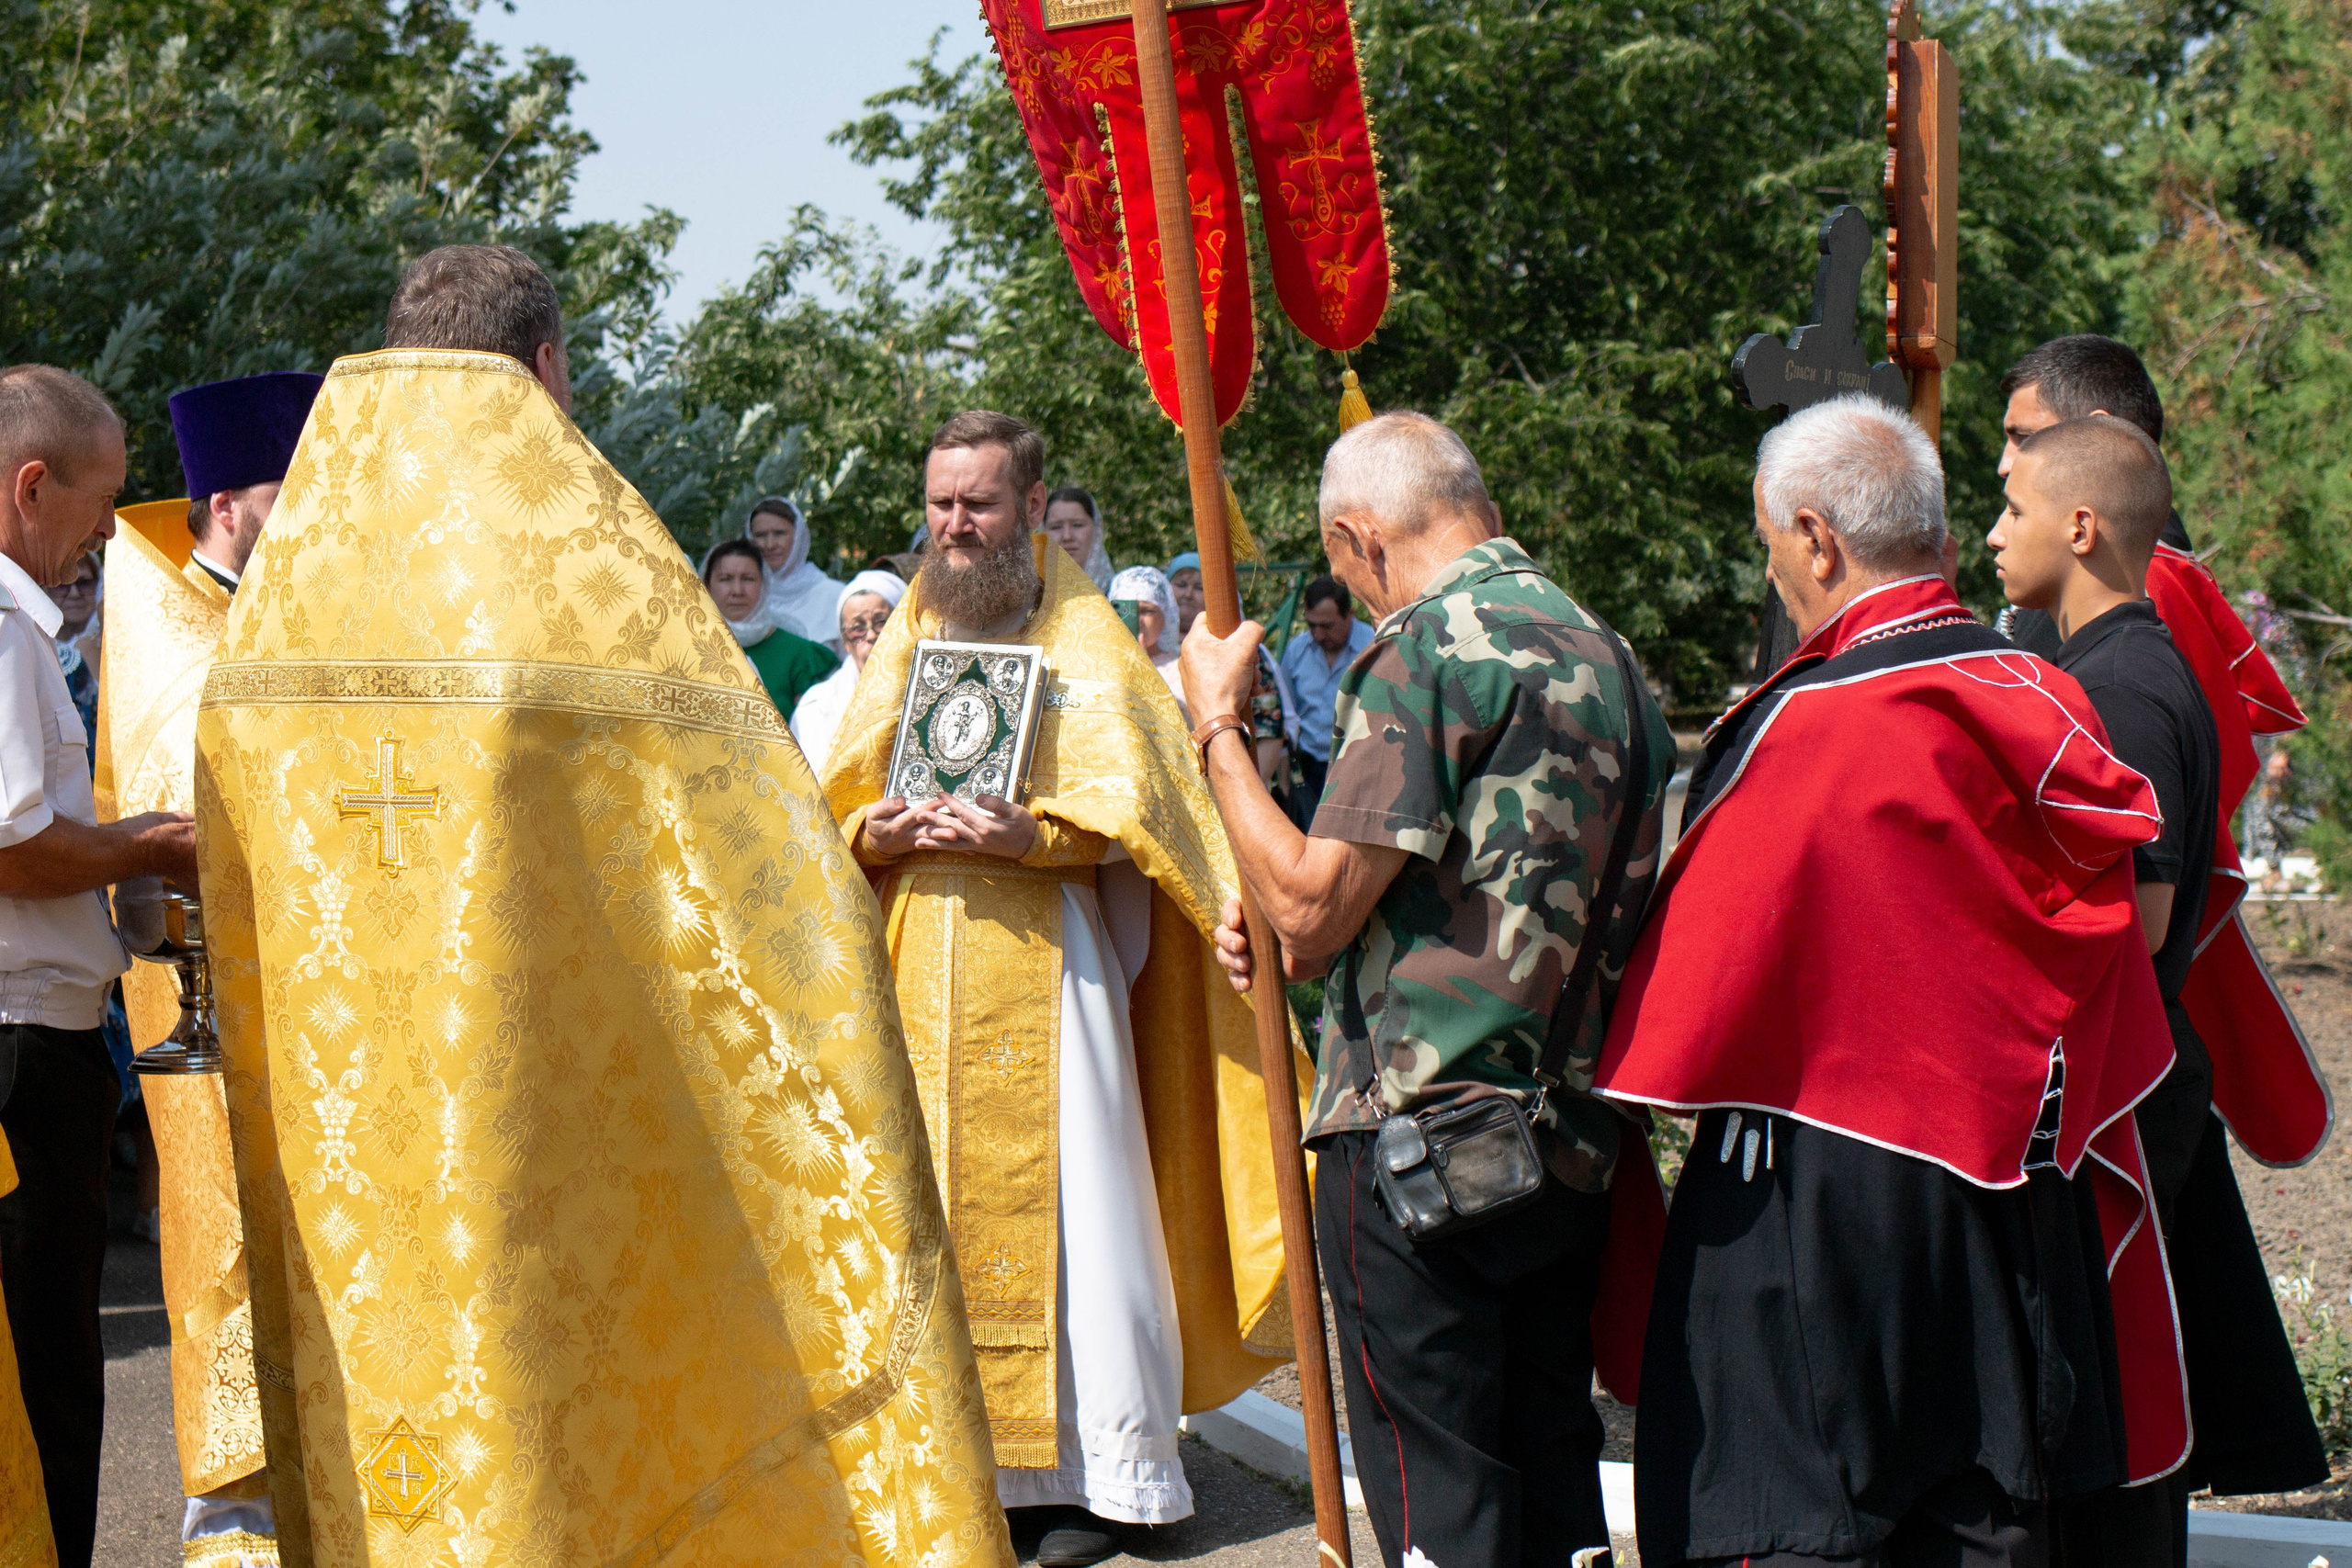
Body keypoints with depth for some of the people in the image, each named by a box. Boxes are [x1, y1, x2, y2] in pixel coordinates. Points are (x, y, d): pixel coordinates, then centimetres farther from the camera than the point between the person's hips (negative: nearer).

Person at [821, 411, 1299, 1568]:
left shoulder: (1085, 639, 4)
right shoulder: (904, 640, 17)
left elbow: (1131, 808, -3)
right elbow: (835, 802, 14)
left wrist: (1028, 833, -19)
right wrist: (872, 834, -8)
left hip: (1045, 960, -4)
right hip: (917, 967, 4)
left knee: (1057, 1203, -6)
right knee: (932, 1208, 2)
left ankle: (1097, 1473, 0)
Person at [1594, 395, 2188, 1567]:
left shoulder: (1802, 727, -17)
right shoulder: (2045, 708, 3)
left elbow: (1698, 970, -11)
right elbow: (2113, 1023, 11)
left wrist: (1608, 1090, 4)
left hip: (1823, 1196, -7)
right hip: (2011, 1179, 7)